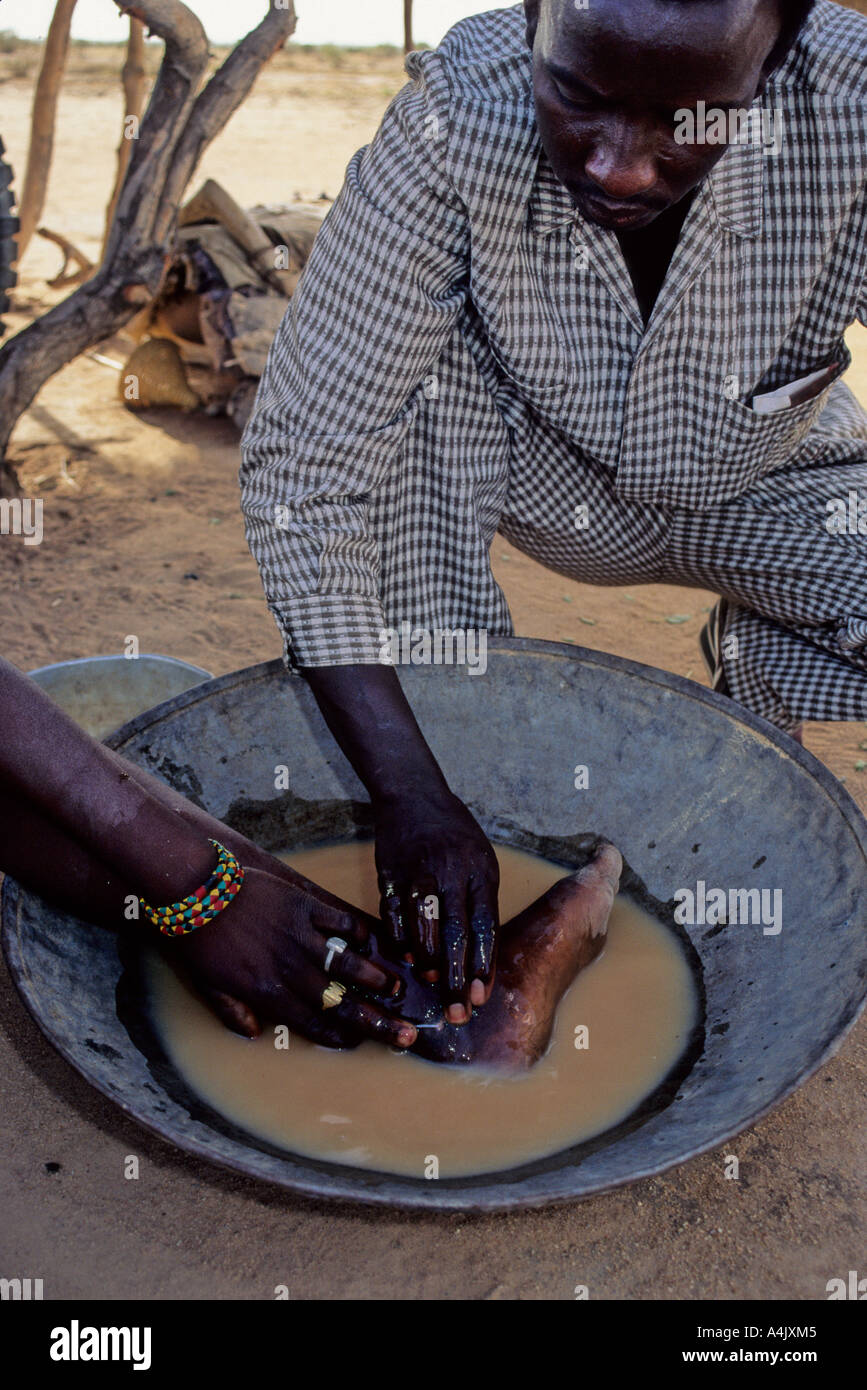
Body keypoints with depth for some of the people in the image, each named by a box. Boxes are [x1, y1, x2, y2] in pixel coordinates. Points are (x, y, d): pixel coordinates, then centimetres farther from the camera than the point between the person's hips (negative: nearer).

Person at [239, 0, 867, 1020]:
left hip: (770, 492, 1)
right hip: (544, 476, 0)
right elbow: (297, 467, -32)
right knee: (411, 354, -30)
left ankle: (752, 665, 9)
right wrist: (408, 790, -38)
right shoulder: (458, 120, -31)